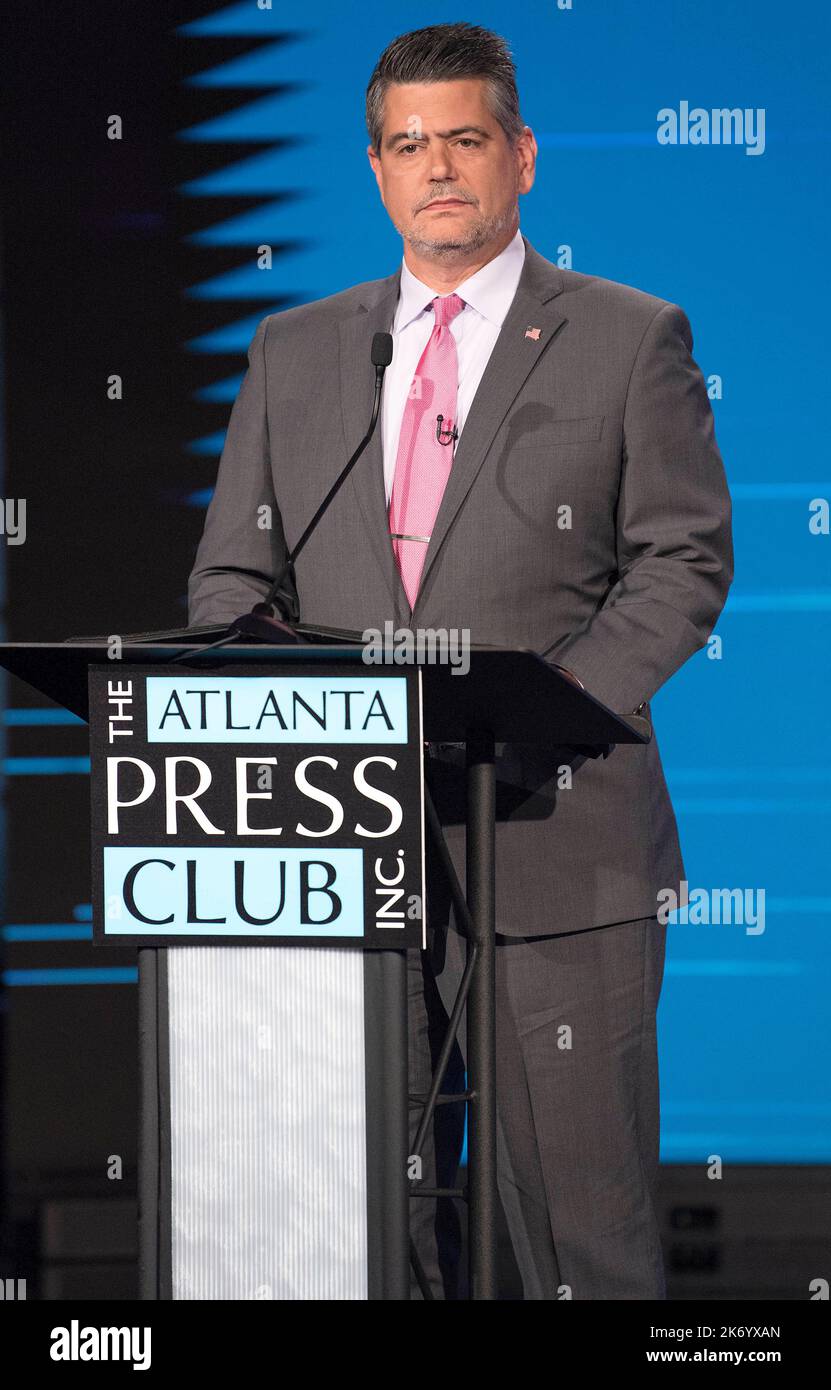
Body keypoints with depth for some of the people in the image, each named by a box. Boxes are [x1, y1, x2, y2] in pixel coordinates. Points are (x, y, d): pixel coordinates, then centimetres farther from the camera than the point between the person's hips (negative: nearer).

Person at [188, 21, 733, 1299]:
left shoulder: (631, 341, 5)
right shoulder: (296, 353, 16)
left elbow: (684, 559, -1)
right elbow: (231, 576, 15)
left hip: (551, 841, -3)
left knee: (581, 1219, -2)